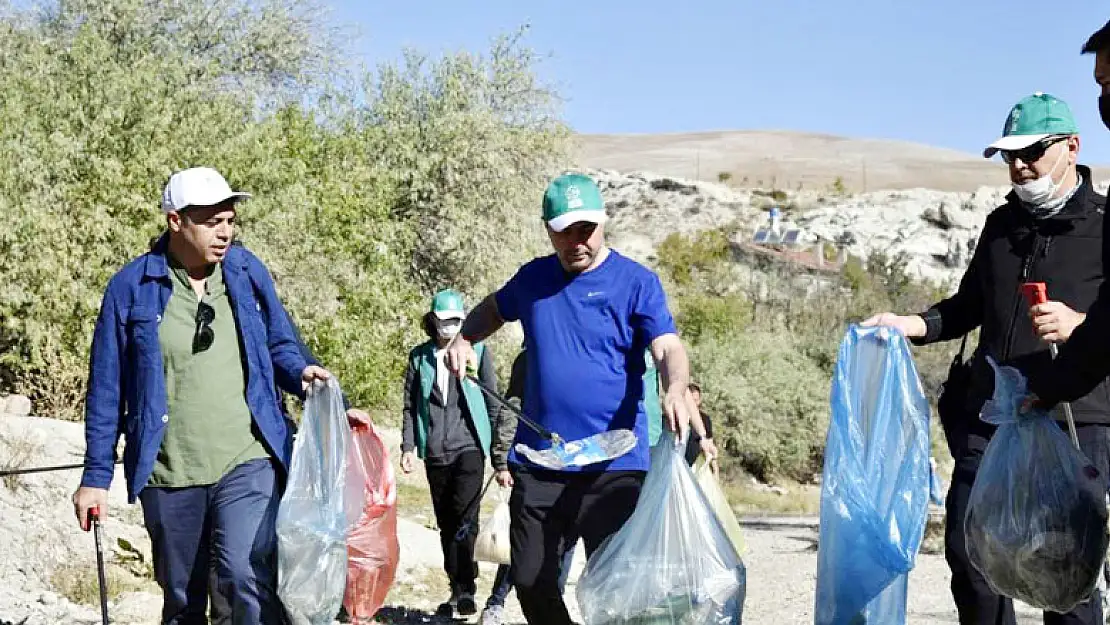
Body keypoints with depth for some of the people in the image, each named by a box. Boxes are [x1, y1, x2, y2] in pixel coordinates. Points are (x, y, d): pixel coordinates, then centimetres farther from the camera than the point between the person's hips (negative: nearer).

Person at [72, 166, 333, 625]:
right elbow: (107, 389, 0)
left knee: (246, 575, -23)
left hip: (248, 463, 0)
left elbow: (278, 345, 14)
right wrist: (96, 475, 1)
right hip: (168, 474, 1)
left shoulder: (247, 270, 3)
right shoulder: (131, 287, -3)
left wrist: (301, 372, -9)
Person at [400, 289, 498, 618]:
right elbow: (410, 405, 10)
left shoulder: (478, 351, 2)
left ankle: (466, 591, -10)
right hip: (435, 452, 3)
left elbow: (493, 401, 4)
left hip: (469, 447, -3)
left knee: (465, 519, -15)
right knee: (446, 524, 10)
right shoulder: (420, 356, 8)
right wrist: (408, 447, 3)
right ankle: (456, 590, 20)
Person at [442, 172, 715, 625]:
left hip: (614, 465, -4)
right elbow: (493, 309, 29)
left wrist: (676, 390, -37)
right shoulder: (532, 278, 9)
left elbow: (668, 348, -16)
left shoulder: (637, 282, -4)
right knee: (530, 581, 9)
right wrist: (463, 339, 9)